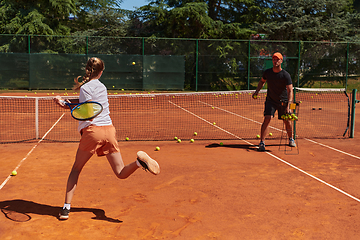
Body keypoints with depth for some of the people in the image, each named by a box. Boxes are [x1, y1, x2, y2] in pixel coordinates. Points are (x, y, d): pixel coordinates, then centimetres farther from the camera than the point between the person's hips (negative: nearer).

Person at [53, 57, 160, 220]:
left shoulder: (86, 87, -2)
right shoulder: (102, 87, 19)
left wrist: (68, 106, -12)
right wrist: (66, 102, 17)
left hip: (92, 130, -5)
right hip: (109, 130, 5)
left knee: (76, 169, 14)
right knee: (121, 174, 6)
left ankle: (66, 208, 10)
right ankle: (140, 161, -24)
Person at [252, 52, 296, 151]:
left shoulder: (286, 75, -16)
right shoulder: (267, 72, -5)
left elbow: (290, 91, -20)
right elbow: (262, 81, 17)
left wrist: (288, 105, -31)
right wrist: (257, 91, -1)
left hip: (283, 101, -1)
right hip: (270, 100, 1)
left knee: (287, 121, 7)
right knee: (267, 119, -17)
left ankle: (291, 139, 33)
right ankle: (262, 142, -13)